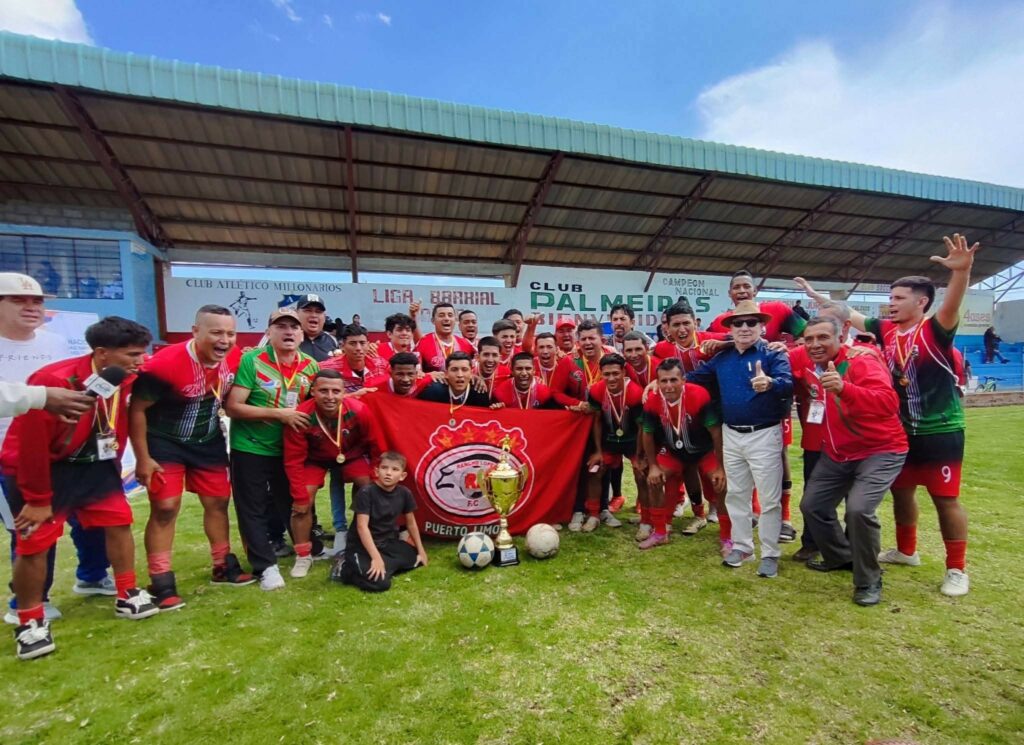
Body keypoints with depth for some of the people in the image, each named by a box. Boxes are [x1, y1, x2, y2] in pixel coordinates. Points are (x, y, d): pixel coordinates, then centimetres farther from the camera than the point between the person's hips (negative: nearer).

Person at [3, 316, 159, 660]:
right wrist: (37, 499, -16)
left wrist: (112, 470, 13)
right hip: (41, 468, -6)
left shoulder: (127, 380, -10)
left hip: (93, 464, 6)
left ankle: (127, 596, 21)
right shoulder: (52, 382, -30)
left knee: (119, 521, 6)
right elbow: (31, 445, -23)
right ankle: (30, 623, 18)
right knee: (34, 544, -1)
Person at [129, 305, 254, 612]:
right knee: (165, 508, -6)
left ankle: (223, 566, 26)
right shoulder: (165, 363, -28)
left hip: (209, 441, 6)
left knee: (218, 501, 10)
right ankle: (161, 583, 7)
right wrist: (143, 458, -16)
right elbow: (136, 409, -19)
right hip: (165, 443, -5)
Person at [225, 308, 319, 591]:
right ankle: (266, 566, 15)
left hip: (289, 449, 4)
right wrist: (279, 413, -25)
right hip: (249, 448, -3)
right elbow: (233, 407, -20)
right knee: (253, 510, 4)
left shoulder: (311, 366, -1)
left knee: (290, 503, 17)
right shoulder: (251, 361, -15)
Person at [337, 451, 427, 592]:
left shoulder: (404, 494, -5)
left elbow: (411, 523, 8)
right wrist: (376, 558, -31)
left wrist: (420, 550, 12)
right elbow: (362, 526, -25)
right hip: (362, 547, -6)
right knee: (380, 583, -24)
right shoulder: (366, 493, -20)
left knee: (418, 559, 3)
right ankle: (346, 570, -2)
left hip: (388, 543, 7)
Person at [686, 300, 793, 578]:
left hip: (764, 435, -5)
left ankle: (770, 554, 20)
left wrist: (769, 383, -49)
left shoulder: (773, 354, -10)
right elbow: (696, 377, 14)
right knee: (736, 495, 16)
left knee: (769, 499, 5)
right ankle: (741, 546, 32)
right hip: (731, 435, 6)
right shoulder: (722, 358, 7)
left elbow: (788, 384, -27)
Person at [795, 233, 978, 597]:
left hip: (941, 430, -6)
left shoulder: (935, 330, -14)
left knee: (946, 498, 2)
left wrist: (961, 272, -52)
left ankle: (957, 569, 18)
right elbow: (848, 315, 10)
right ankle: (906, 551, 36)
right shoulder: (886, 330, 2)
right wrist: (816, 295, 13)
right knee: (901, 490, 17)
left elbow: (952, 307, -34)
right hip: (901, 430, 7)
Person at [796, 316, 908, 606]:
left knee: (859, 509, -24)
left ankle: (869, 582, 0)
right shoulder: (808, 365, -4)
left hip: (880, 452, -7)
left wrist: (844, 388, -54)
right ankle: (841, 557, 37)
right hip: (836, 455, 7)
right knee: (812, 506, 11)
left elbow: (888, 403, -39)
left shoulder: (862, 361, -23)